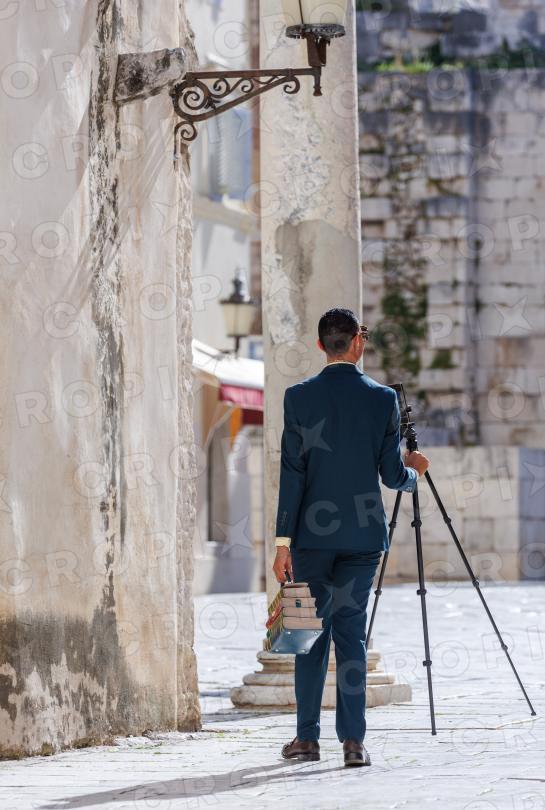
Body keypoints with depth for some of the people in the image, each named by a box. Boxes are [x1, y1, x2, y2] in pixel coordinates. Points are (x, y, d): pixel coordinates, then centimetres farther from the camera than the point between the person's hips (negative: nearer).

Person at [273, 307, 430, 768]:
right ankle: (353, 740, -2)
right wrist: (415, 473, 23)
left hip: (312, 531, -1)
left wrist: (283, 541, -5)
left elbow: (292, 473, -7)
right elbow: (392, 475, -1)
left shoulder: (300, 397, -6)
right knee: (351, 630, 4)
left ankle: (308, 738, 9)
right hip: (363, 532, 1)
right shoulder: (384, 399, -3)